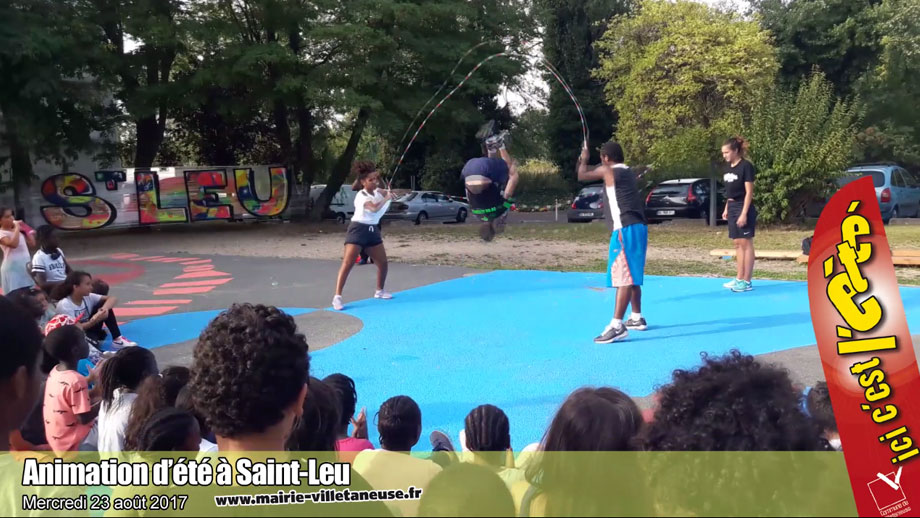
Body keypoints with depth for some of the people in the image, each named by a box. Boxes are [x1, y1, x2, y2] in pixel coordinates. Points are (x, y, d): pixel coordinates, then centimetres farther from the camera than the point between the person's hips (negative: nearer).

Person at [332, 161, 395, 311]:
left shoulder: (377, 191, 7)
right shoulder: (361, 196, -17)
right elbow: (374, 208, -33)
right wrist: (386, 198, -21)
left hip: (373, 230, 8)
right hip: (358, 230, -8)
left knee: (382, 262, 12)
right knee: (347, 264, -15)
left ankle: (379, 291, 32)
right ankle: (337, 297, -19)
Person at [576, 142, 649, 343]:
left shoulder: (607, 170, -3)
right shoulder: (627, 171, 18)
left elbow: (582, 176, 8)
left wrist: (583, 159, 26)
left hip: (626, 229, -9)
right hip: (638, 227, 9)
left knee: (624, 276, -14)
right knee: (632, 275, 20)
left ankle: (617, 326, -19)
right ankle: (637, 318, 30)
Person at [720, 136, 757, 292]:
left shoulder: (746, 166, -13)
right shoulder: (728, 167, 11)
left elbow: (749, 192, -15)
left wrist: (744, 213, -20)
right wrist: (726, 209, 16)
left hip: (743, 208, -8)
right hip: (732, 207, 8)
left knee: (746, 244, -4)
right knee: (737, 244, 11)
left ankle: (747, 282, -2)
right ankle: (739, 278, 17)